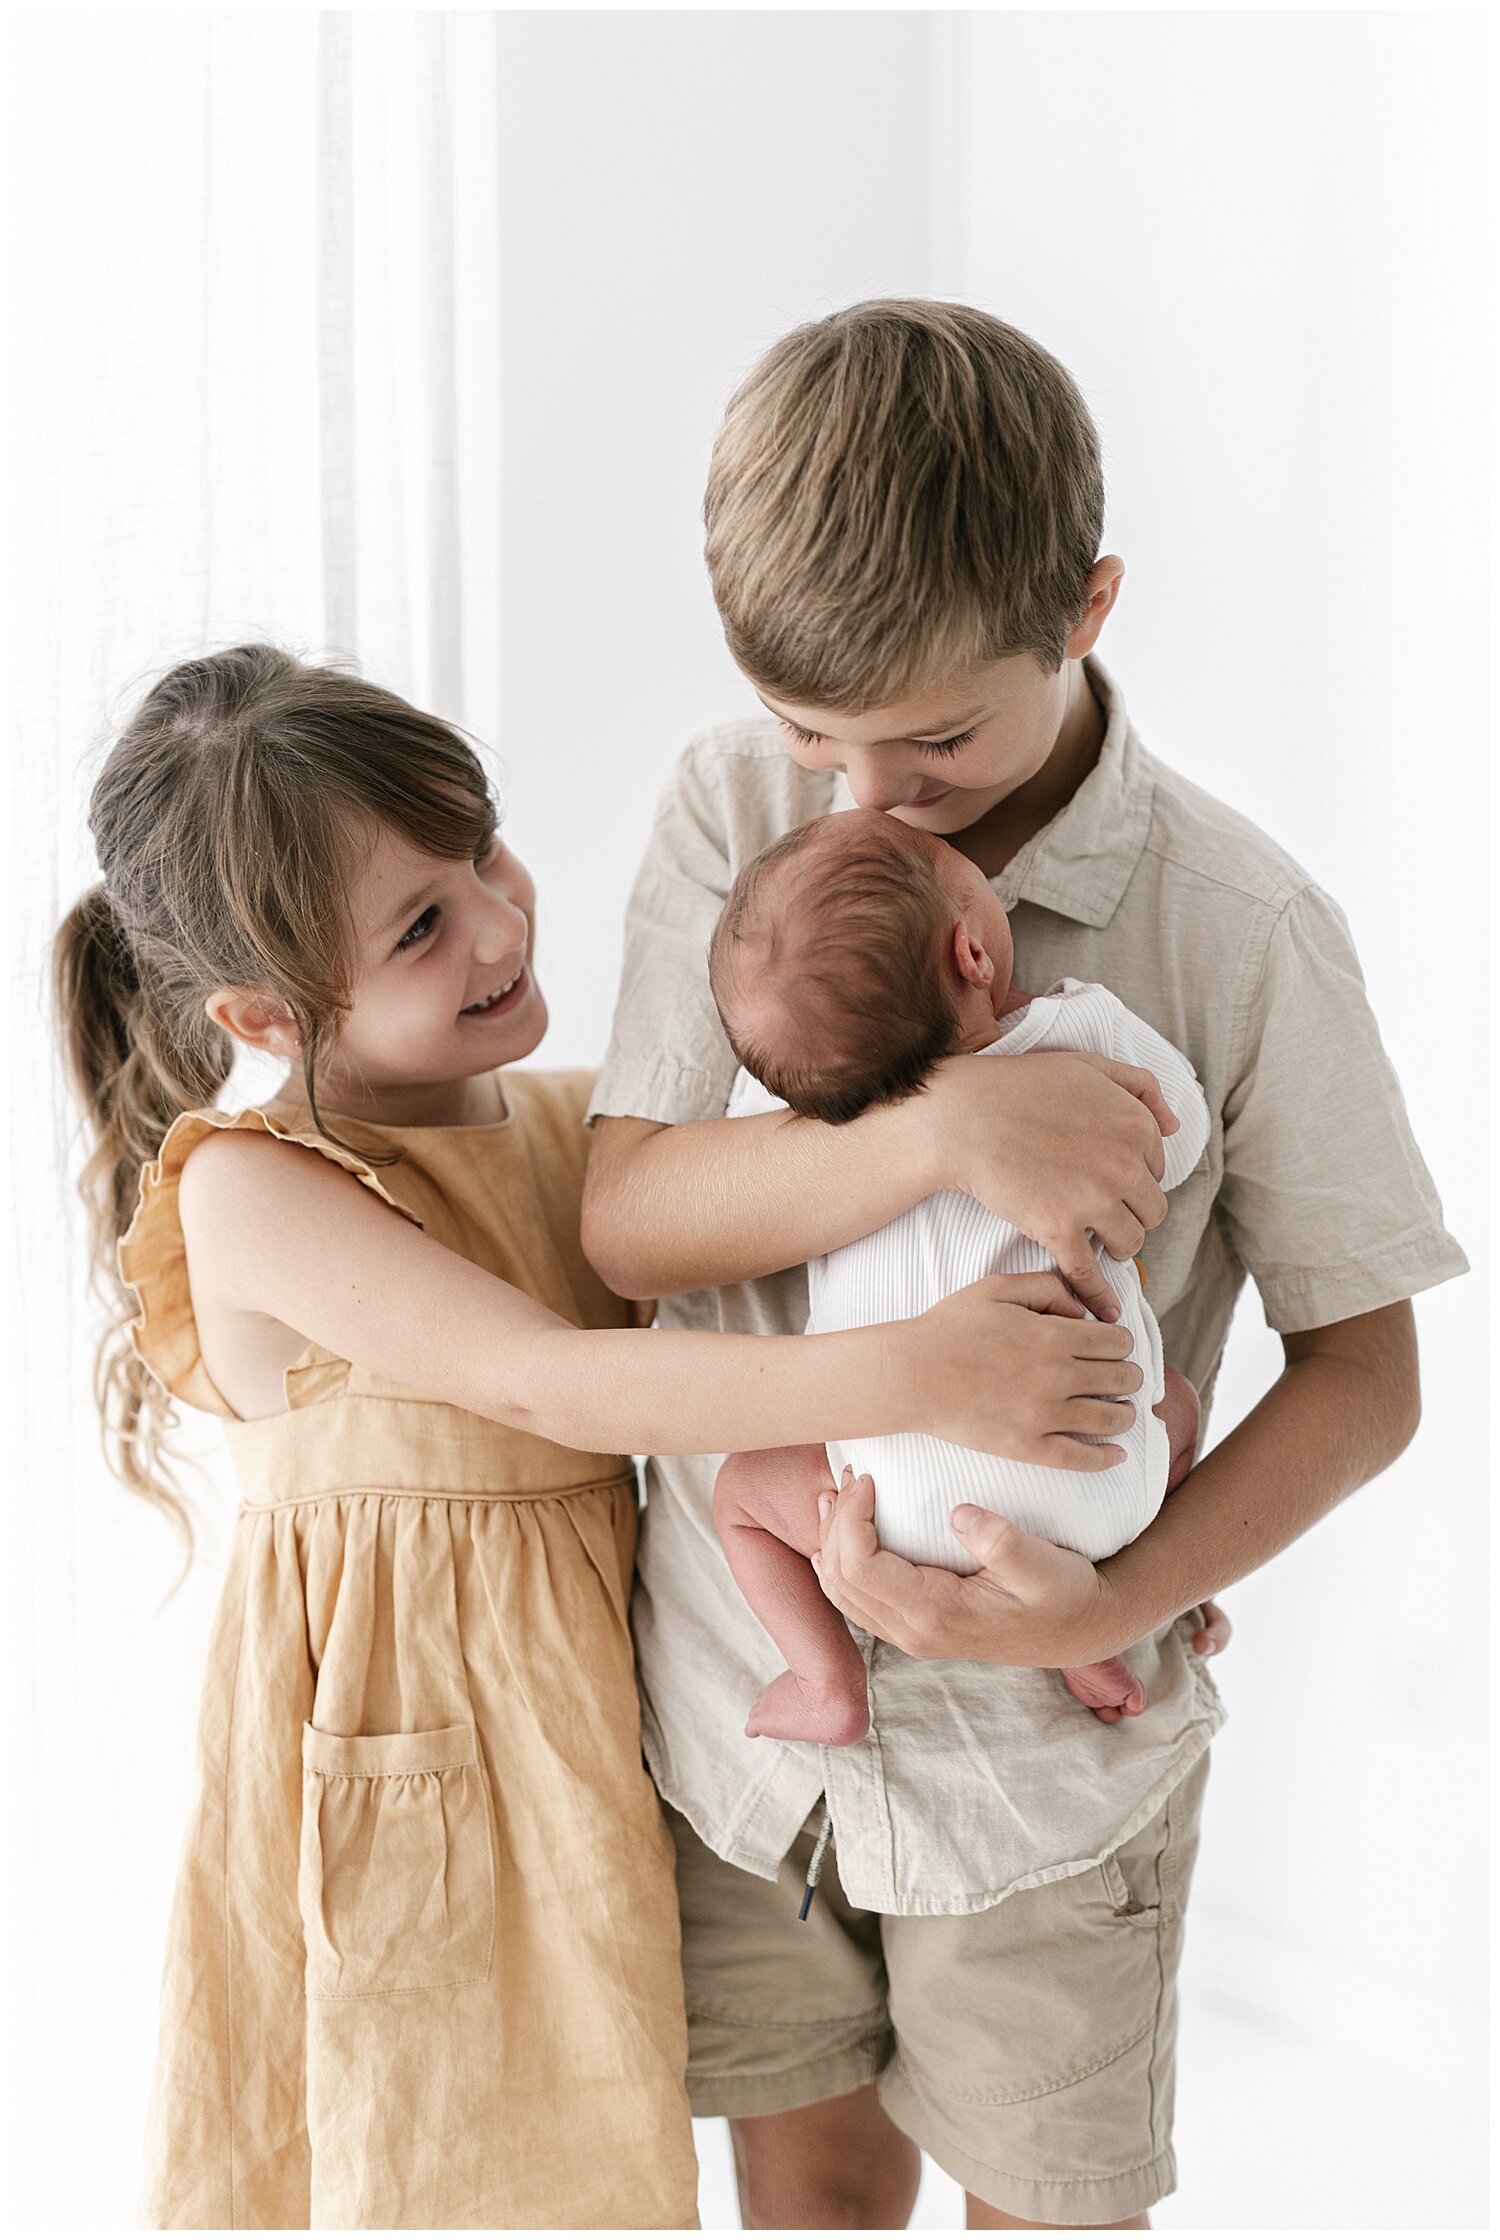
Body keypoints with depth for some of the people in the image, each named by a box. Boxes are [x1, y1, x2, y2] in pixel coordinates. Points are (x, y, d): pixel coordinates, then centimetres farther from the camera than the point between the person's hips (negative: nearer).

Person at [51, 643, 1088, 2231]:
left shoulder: (577, 1130, -1)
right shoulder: (251, 1189, -18)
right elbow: (552, 1387, -27)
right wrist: (907, 1373, -35)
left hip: (580, 1733, 5)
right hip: (390, 1770, -5)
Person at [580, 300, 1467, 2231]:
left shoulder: (1237, 929, -16)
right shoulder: (736, 809, -8)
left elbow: (1361, 1373, -9)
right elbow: (626, 1217, -15)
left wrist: (1110, 1608, -22)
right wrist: (938, 1130, -30)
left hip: (1048, 1731, -2)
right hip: (741, 1678, 2)